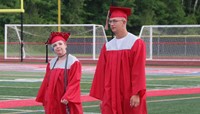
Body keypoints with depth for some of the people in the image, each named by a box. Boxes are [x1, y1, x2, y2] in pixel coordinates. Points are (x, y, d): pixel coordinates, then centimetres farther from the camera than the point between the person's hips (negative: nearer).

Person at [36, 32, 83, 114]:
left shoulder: (74, 62, -7)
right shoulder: (51, 63, 11)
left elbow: (74, 82, -13)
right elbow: (47, 82, 15)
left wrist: (67, 97, -23)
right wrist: (44, 100, 12)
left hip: (67, 103, -6)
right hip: (53, 103, 6)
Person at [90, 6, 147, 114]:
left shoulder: (136, 43, -5)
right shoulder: (107, 46, 9)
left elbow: (139, 71, -11)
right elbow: (102, 73, 9)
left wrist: (136, 94, -17)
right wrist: (101, 97, 6)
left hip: (130, 97, -4)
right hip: (111, 98, 4)